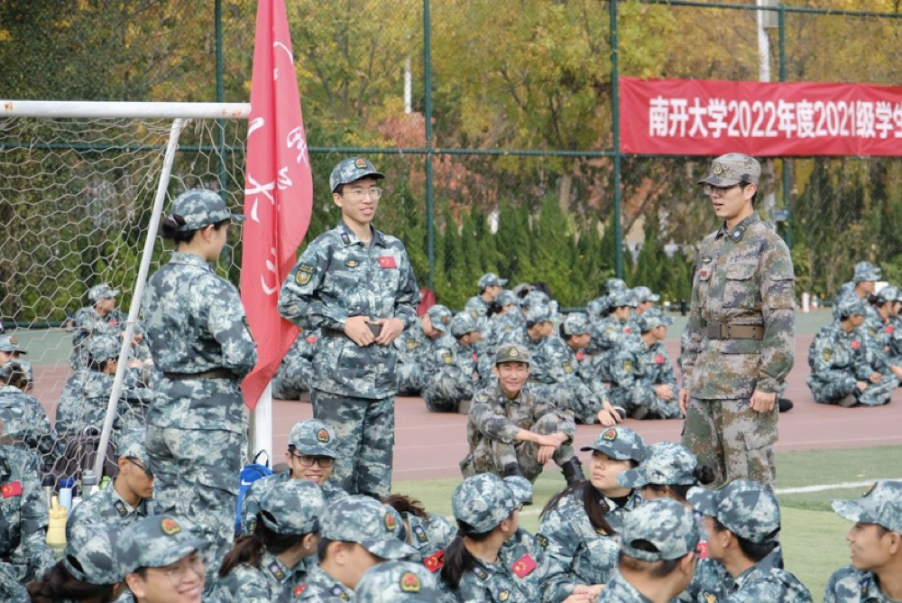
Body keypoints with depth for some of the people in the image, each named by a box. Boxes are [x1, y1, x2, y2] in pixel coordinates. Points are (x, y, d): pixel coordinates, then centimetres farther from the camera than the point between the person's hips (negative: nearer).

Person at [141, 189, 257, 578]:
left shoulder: (157, 283, 9)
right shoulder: (211, 288, -16)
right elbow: (240, 355, -24)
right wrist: (249, 361, -3)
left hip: (164, 411, 8)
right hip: (209, 417, -8)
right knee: (210, 532, -3)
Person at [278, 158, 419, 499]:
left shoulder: (393, 250, 13)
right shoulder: (326, 248, -5)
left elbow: (410, 300, 24)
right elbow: (289, 302, -8)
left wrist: (399, 321, 2)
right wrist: (343, 322, -12)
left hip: (383, 376, 6)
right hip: (339, 375, -6)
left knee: (377, 474, 9)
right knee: (337, 470, -5)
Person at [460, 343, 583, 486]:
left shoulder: (529, 398, 1)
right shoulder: (483, 399, -13)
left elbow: (567, 423, -9)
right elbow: (490, 424, -36)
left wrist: (555, 439, -34)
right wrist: (538, 438, -44)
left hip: (521, 468, 4)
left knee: (550, 419, -11)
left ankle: (574, 476, -15)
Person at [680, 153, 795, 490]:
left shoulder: (768, 246, -8)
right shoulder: (710, 247, 16)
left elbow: (782, 320, -13)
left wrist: (769, 383, -18)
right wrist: (688, 378, 16)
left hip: (746, 379, -8)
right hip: (706, 379, 8)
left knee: (749, 480, -6)